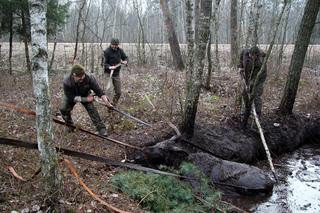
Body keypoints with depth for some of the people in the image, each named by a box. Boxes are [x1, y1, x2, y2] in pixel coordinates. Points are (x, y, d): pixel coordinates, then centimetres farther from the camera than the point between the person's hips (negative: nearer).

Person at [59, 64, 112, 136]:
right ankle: (69, 125, 13)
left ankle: (101, 128, -14)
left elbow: (98, 90, -28)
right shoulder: (67, 82, -36)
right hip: (71, 96, 0)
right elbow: (71, 97, -31)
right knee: (63, 109, -17)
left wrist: (106, 101, -36)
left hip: (85, 95, 0)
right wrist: (86, 99, -31)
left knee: (91, 109, -20)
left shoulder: (89, 78, -34)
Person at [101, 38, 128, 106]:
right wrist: (109, 67, -31)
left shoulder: (120, 50, 3)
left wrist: (125, 61, -8)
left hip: (117, 73, 5)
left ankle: (113, 105, 26)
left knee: (118, 92, 9)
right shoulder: (106, 51, -11)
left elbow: (125, 57, 15)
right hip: (108, 73, -5)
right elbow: (103, 63, -12)